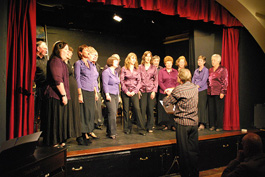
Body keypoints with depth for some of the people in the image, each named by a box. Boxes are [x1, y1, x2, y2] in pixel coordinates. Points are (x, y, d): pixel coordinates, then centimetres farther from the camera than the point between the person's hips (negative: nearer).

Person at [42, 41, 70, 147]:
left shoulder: (61, 62, 20)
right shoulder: (55, 61, -12)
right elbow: (58, 80, -20)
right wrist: (64, 95, -20)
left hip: (60, 96, 10)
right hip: (56, 95, -10)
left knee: (60, 118, 13)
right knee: (55, 119, -2)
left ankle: (59, 141, 23)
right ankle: (54, 143, 8)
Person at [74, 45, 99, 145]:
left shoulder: (92, 64, 18)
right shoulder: (78, 63, 0)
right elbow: (77, 79, -6)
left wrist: (96, 92, 15)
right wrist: (79, 94, -13)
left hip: (91, 92, 6)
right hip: (83, 91, -6)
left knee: (91, 112, 6)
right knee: (84, 112, -4)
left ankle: (90, 131, 16)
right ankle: (84, 134, 4)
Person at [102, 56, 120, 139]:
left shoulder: (116, 72, 20)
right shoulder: (106, 72, -5)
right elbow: (105, 84, -12)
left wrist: (118, 95, 21)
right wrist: (107, 95, -19)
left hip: (116, 95, 8)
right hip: (110, 95, -8)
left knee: (114, 114, 6)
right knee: (112, 113, -13)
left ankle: (109, 131, 15)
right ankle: (112, 133, -8)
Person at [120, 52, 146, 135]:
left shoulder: (137, 69, 10)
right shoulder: (124, 69, 3)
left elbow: (139, 81, 6)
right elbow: (122, 81, 0)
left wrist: (135, 91, -6)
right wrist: (126, 91, -8)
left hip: (134, 92, 1)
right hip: (125, 92, -1)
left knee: (137, 109, -7)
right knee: (126, 110, 3)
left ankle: (141, 129, 0)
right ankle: (127, 128, 15)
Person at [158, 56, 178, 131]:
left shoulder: (175, 71, 13)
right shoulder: (161, 71, 7)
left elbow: (177, 82, 9)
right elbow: (160, 82, 0)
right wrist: (166, 90, -12)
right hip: (163, 93, -1)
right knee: (164, 109, -2)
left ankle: (173, 125, 6)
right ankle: (165, 125, 7)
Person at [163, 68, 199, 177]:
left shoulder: (178, 90, -15)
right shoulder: (195, 87, 5)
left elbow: (165, 102, -8)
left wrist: (169, 95, 11)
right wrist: (173, 92, 19)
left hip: (183, 123, -6)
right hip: (194, 122, 6)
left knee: (184, 151, 6)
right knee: (194, 150, 14)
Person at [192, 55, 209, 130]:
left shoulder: (206, 70, 0)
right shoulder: (196, 70, 17)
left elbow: (203, 81, -10)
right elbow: (193, 80, 13)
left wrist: (197, 86, -20)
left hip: (202, 90, -5)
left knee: (202, 107, -5)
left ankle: (202, 124, 1)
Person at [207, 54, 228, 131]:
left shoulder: (223, 69, -2)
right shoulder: (210, 70, 17)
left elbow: (225, 82, -7)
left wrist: (222, 92, -13)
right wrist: (208, 90, 14)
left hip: (218, 93, -6)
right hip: (210, 93, 6)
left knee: (219, 110, -1)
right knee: (211, 109, 7)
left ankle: (219, 126, 9)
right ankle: (212, 125, 17)